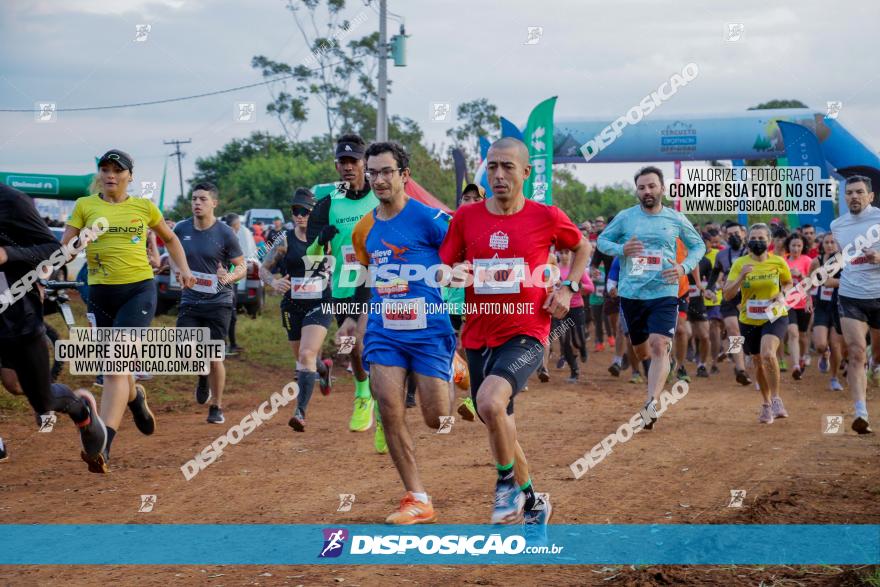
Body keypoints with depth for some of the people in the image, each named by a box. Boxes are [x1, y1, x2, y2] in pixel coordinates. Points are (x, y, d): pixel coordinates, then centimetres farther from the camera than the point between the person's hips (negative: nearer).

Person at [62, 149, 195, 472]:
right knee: (113, 367, 12)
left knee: (116, 365, -17)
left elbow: (170, 239, 23)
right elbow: (63, 246, -4)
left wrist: (184, 269, 9)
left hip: (139, 290, -2)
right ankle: (135, 396, 49)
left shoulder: (144, 207, 6)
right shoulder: (85, 206, 5)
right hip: (101, 294, 2)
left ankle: (103, 445, -25)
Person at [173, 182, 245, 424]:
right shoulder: (181, 229, 2)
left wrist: (229, 277, -23)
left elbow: (242, 266, -4)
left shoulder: (225, 234, -8)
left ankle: (217, 407, 14)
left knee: (214, 356, -4)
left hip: (218, 302, -3)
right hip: (190, 302, 3)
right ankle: (204, 375, 28)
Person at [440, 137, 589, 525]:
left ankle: (508, 480, -5)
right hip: (478, 337, 5)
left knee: (490, 401, -31)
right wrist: (454, 276, -14)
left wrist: (568, 288, 2)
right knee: (498, 426, 15)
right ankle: (531, 503, 36)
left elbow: (582, 247, 15)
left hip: (526, 335, -5)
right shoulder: (466, 217, 2)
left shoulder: (546, 217, -3)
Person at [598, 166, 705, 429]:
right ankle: (657, 383, 44)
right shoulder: (625, 217, 2)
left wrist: (684, 267, -4)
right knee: (641, 350, 13)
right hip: (631, 294, 2)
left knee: (659, 346, -19)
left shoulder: (676, 219, 2)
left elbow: (698, 245, 15)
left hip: (664, 292, -2)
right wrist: (621, 249, -10)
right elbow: (602, 240, 11)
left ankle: (651, 404, -26)